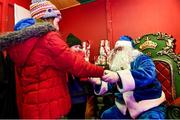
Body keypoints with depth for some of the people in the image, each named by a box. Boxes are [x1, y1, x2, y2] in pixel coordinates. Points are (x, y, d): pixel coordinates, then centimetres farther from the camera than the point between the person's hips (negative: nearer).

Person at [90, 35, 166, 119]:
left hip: (150, 106, -6)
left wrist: (119, 76, -49)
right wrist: (98, 82, -16)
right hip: (126, 107, 6)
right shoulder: (118, 65, 5)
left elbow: (148, 74, -37)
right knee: (105, 115, 6)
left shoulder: (141, 59, -14)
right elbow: (110, 85, 7)